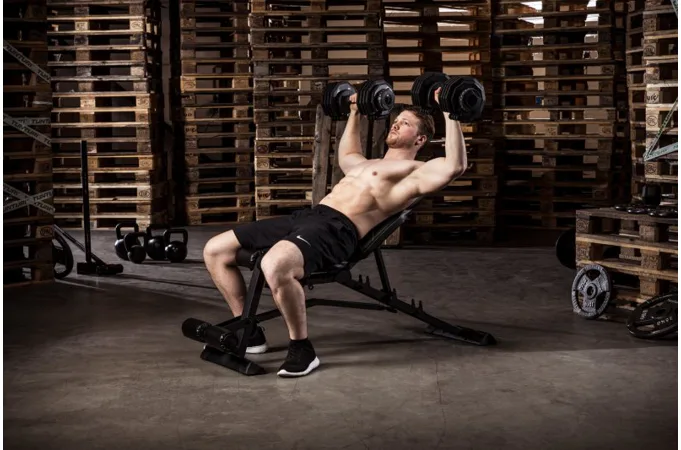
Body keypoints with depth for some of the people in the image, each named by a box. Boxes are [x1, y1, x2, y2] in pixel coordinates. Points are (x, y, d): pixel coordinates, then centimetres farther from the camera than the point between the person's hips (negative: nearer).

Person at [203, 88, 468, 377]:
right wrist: (354, 115, 55)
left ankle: (302, 349, -18)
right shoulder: (369, 164, 33)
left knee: (275, 266, -41)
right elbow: (346, 157, 56)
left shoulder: (416, 171, 6)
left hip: (338, 229, -9)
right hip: (307, 216, 9)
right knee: (215, 250, 2)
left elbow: (456, 166, -13)